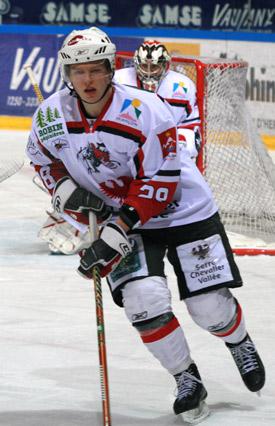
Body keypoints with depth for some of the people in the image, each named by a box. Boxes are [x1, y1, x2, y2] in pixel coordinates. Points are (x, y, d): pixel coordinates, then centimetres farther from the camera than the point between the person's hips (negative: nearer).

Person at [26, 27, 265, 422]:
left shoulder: (146, 111, -26)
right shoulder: (52, 115, -12)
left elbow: (159, 186, -25)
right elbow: (41, 157, 10)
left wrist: (114, 235, -30)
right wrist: (66, 190, -9)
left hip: (183, 211, -3)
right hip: (117, 216, 3)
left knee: (210, 307, -3)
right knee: (143, 300, -19)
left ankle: (239, 343, 33)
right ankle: (187, 380, 3)